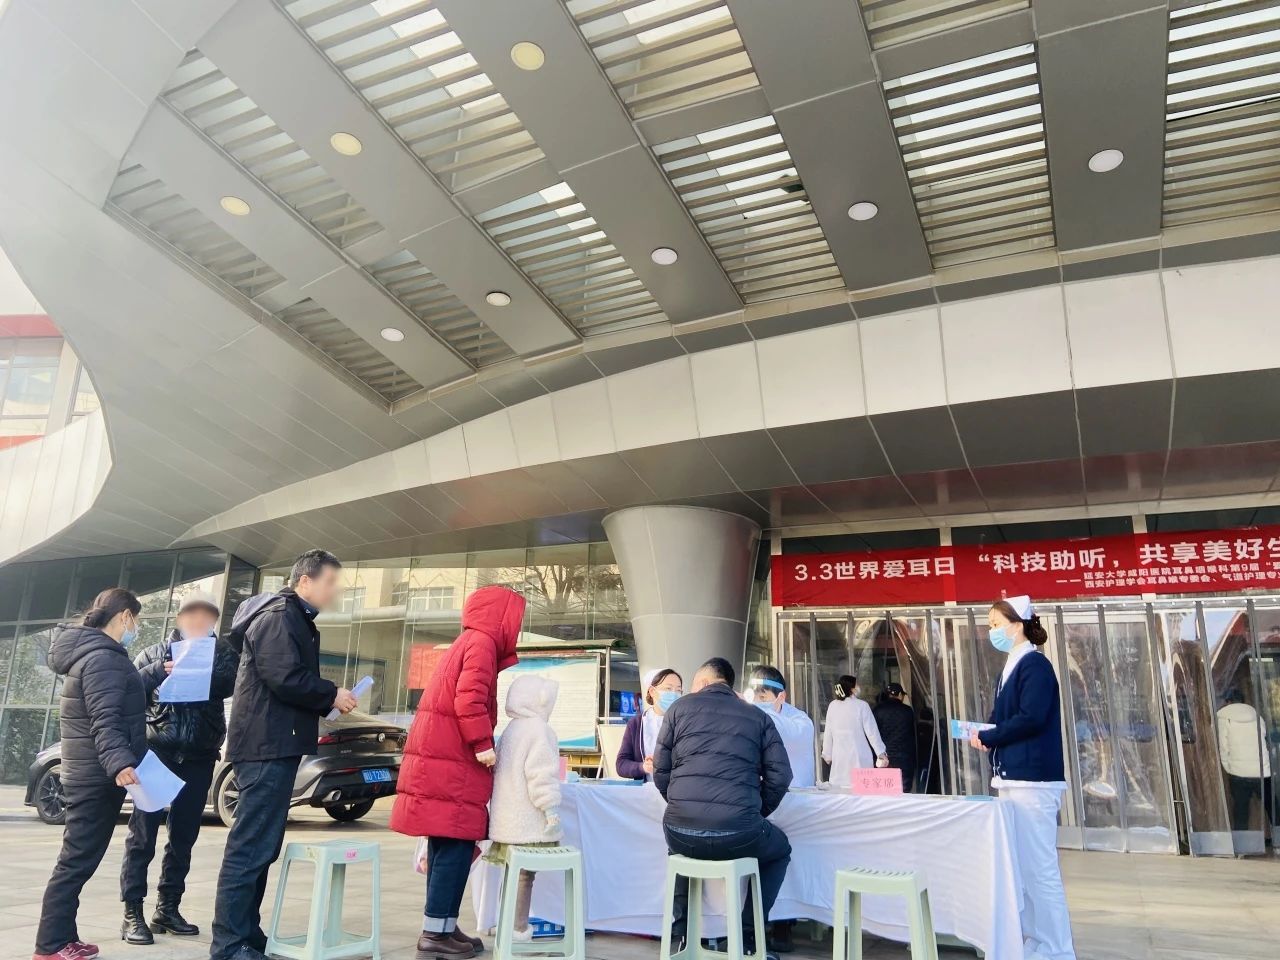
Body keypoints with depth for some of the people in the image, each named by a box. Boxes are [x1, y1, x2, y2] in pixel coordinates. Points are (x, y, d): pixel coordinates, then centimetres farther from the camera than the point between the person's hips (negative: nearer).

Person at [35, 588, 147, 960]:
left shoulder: (95, 653, 14)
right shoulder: (103, 657, -19)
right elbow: (105, 721, -29)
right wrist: (119, 763, -39)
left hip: (91, 774, 11)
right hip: (98, 776, -11)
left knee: (78, 860, 16)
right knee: (77, 861, -4)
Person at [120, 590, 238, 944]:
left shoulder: (223, 652, 9)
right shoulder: (156, 652, 11)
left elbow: (231, 681, -11)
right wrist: (158, 671, -17)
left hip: (199, 757, 2)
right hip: (157, 750, -1)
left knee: (184, 835, 9)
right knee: (143, 832, -2)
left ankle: (167, 908, 20)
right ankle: (132, 912, 6)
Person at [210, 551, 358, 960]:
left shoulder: (298, 621, 20)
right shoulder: (278, 616, -12)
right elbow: (285, 679, -22)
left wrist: (327, 699, 6)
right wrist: (331, 695, -11)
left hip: (276, 746, 11)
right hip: (267, 746, -11)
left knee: (261, 847, 14)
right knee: (250, 848, -6)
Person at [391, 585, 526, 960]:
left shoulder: (468, 643, 21)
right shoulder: (482, 642, -10)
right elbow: (469, 698, -22)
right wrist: (483, 743, -18)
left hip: (444, 760, 10)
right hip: (452, 764, -10)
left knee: (446, 848, 12)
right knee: (456, 848, -6)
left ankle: (443, 928, 17)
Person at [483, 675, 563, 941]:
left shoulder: (510, 730, 16)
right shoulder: (539, 730, -13)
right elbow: (541, 774, -20)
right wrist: (550, 808, -16)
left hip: (508, 818, 9)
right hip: (528, 821, -9)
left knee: (514, 872, 16)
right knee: (524, 875, -3)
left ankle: (511, 925, 23)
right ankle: (518, 930, 1)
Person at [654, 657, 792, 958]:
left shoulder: (680, 707, 13)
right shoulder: (758, 716, 14)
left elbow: (661, 772, 12)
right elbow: (780, 776, 5)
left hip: (680, 829, 1)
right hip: (737, 833, -1)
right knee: (780, 850, 33)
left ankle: (680, 933, 35)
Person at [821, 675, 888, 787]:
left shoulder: (832, 706, 1)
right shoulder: (862, 705, -7)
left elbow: (828, 733, 9)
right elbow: (872, 732, -5)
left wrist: (827, 754, 20)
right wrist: (881, 753, 2)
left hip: (839, 758, 3)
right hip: (860, 758, -3)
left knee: (838, 786, 4)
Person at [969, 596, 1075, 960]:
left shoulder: (1034, 664, -12)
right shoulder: (1011, 667, 15)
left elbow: (1031, 719, -21)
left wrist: (986, 738, -12)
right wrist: (985, 733, -1)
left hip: (1032, 780, -10)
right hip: (1013, 779, 10)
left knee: (1040, 868, -3)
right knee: (1021, 866, 15)